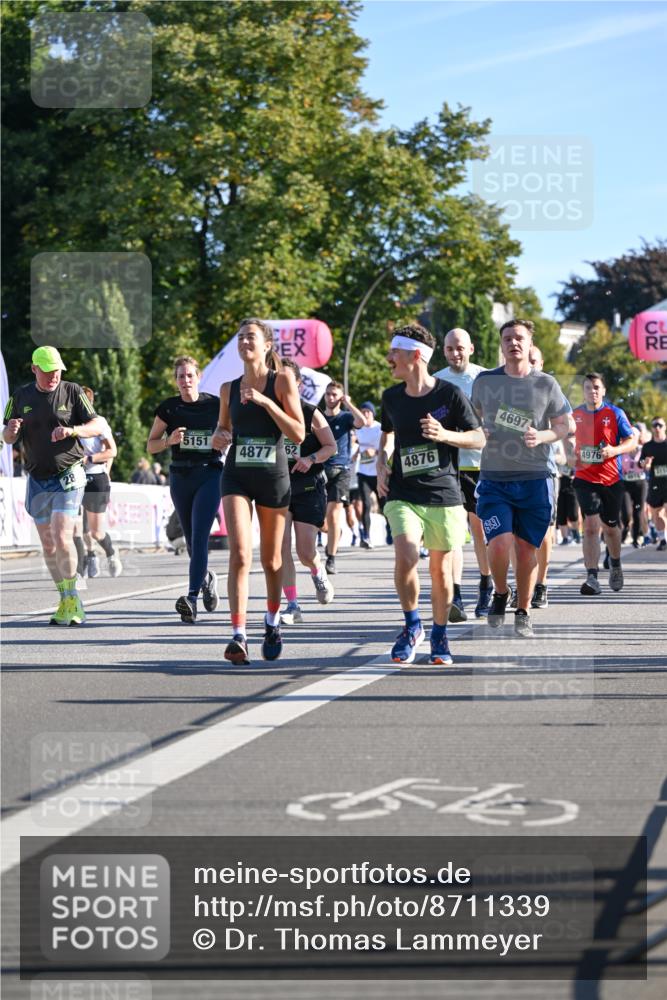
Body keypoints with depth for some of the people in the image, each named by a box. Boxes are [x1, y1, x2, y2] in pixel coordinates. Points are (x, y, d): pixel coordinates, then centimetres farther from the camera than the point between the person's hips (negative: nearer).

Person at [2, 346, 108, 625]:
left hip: (68, 477, -4)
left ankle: (71, 599, -7)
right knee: (47, 544, 7)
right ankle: (66, 601, 17)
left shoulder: (72, 392, -2)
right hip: (37, 480, 4)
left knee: (62, 537, -17)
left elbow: (97, 426, -4)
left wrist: (71, 430, -23)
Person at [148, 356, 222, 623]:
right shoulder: (168, 408, 2)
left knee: (199, 537, -16)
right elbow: (151, 446, 5)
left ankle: (192, 598, -22)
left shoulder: (214, 404, -2)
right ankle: (207, 577, 39)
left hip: (209, 474, -3)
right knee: (191, 539, 10)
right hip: (180, 477, 3)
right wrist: (170, 440, -13)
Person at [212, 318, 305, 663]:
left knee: (271, 560, 11)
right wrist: (219, 437, -3)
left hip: (273, 476, -1)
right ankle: (238, 635, -18)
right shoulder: (229, 389, 8)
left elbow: (299, 434, -9)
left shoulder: (282, 380, -2)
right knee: (240, 554, -16)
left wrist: (265, 402, -18)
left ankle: (272, 623, 35)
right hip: (236, 476, 1)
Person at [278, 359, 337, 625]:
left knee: (306, 551, -4)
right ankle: (292, 606, -2)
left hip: (308, 486, -2)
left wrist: (311, 459, -16)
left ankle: (318, 573, 33)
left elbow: (331, 446, 1)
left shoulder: (310, 413, -4)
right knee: (281, 547, -9)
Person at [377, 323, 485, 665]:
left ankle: (439, 634, 25)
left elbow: (478, 439, 0)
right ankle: (412, 626, 1)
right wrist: (381, 464, 7)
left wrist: (445, 435, -17)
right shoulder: (391, 397, 7)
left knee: (440, 568, 4)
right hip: (402, 494, 2)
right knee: (405, 556, -20)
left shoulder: (449, 394, -5)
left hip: (444, 495, -2)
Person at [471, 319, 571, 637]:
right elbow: (475, 417, 21)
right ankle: (500, 594, 14)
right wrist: (478, 433, -1)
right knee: (499, 543, -15)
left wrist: (542, 437, -12)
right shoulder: (484, 381, 5)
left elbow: (563, 426, 8)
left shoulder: (546, 384, 2)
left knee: (526, 548, 4)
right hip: (494, 479, 0)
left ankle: (523, 613, 21)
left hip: (535, 479, 0)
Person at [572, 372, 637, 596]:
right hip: (585, 478, 0)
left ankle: (615, 564, 41)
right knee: (591, 525, -14)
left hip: (611, 479, 0)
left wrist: (614, 450, -20)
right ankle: (592, 578, -18)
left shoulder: (615, 414, -3)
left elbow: (632, 441, -2)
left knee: (610, 527, 12)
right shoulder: (575, 414, 5)